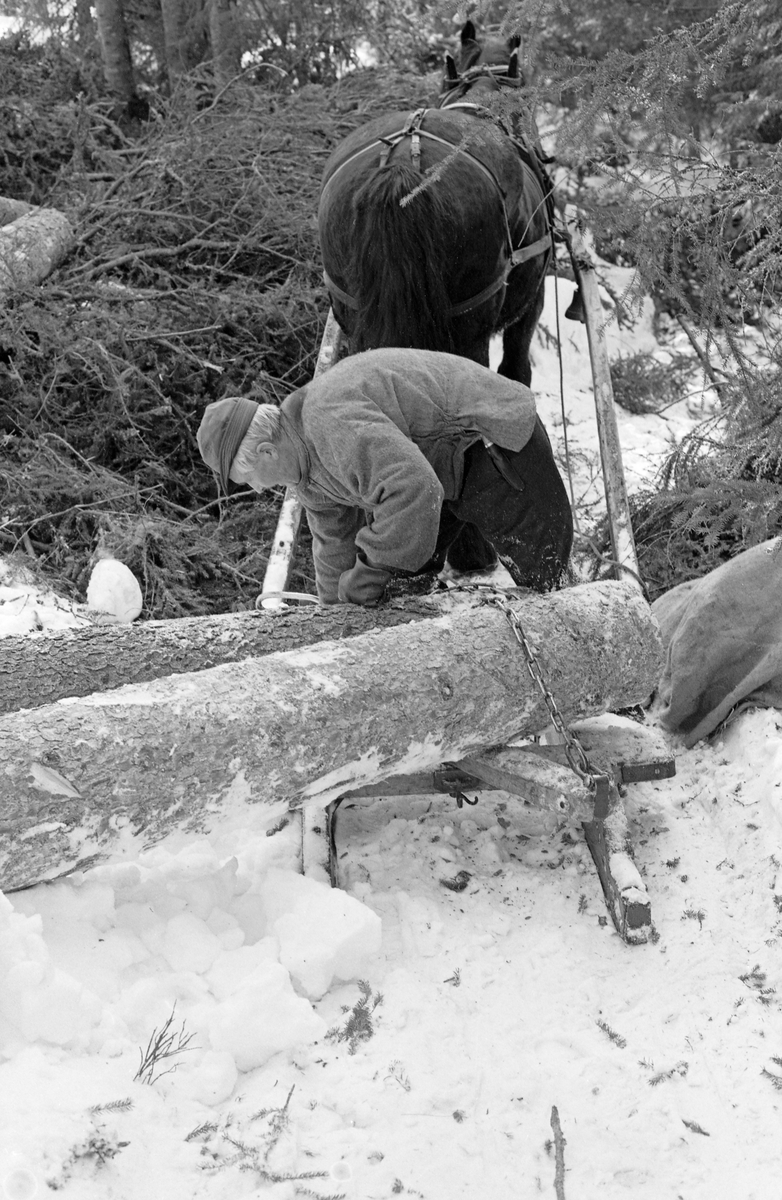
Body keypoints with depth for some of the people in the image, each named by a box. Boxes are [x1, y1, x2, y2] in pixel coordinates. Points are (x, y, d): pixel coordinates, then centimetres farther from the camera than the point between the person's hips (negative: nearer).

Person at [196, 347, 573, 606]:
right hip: (439, 469, 9)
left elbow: (412, 492, -44)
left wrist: (366, 577, -33)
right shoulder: (302, 456, 1)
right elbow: (334, 538, 14)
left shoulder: (334, 423, -32)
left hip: (494, 446, -9)